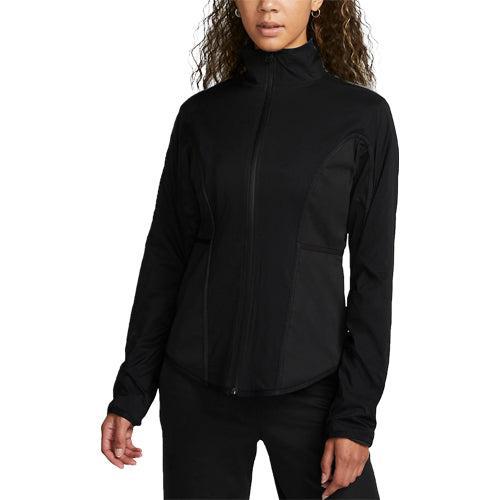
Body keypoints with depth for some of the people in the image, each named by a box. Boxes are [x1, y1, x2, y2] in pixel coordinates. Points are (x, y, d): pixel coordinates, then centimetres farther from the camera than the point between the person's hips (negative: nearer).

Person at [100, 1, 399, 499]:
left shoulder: (362, 115, -2)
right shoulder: (201, 114, 4)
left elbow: (372, 274, -4)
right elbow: (165, 256, 6)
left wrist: (355, 415, -9)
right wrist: (130, 393, 4)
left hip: (309, 384, -2)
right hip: (198, 386, 2)